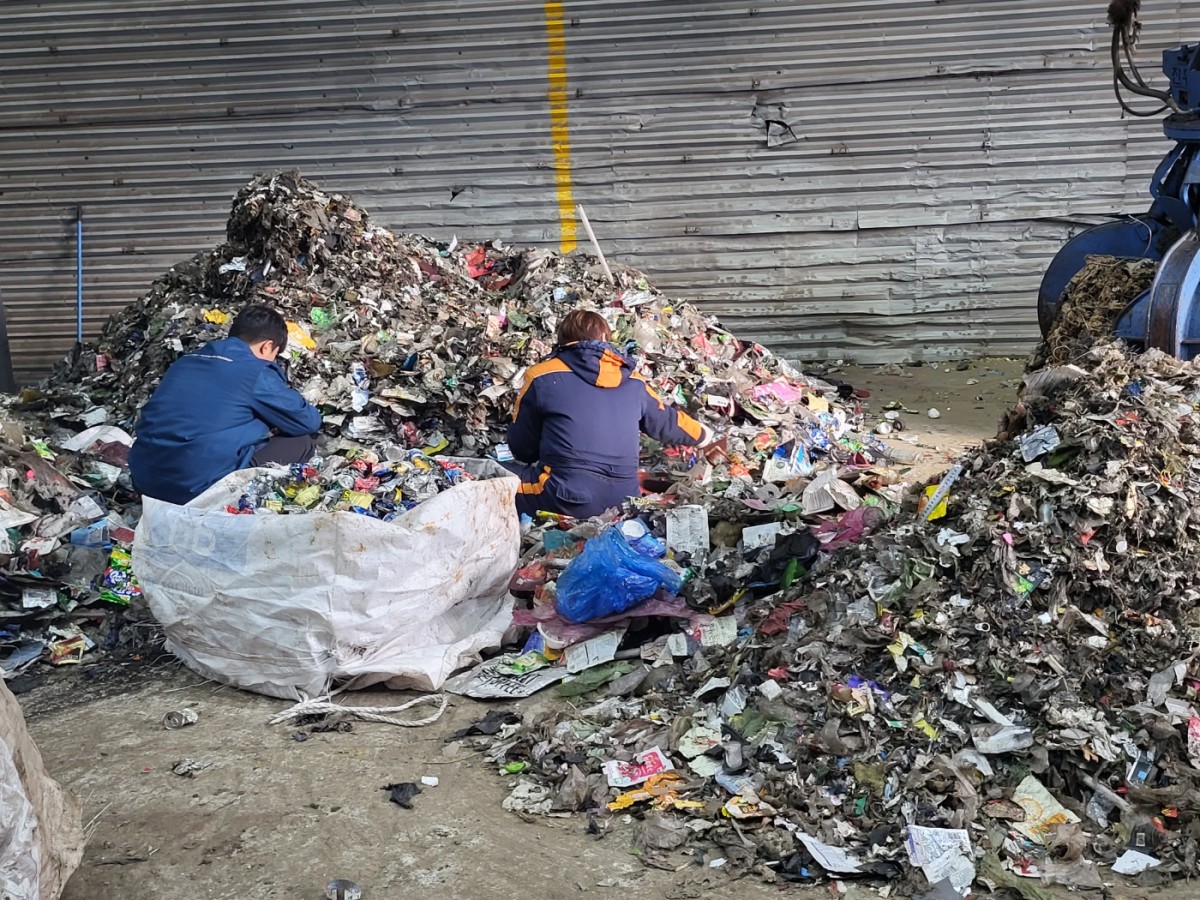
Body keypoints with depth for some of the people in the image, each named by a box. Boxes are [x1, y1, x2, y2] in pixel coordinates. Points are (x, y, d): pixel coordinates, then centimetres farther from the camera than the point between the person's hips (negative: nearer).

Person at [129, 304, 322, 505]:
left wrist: (264, 424, 29)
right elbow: (308, 422, 9)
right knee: (304, 441, 7)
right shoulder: (257, 373, -1)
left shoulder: (185, 361, 19)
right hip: (199, 486, -8)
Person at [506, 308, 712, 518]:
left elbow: (522, 448, 11)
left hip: (568, 497, -5)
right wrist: (701, 434, 51)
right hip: (623, 498, 5)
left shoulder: (543, 377, 1)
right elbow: (667, 421, 29)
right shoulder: (633, 382, 11)